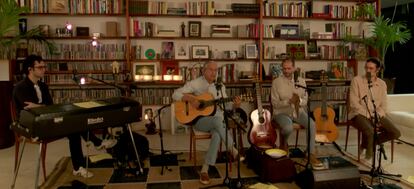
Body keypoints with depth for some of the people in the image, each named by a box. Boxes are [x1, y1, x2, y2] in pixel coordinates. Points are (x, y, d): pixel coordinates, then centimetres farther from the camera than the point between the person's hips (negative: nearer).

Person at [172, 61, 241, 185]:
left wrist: (235, 105, -14)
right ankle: (234, 151, -24)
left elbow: (226, 105, 8)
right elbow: (175, 94, -9)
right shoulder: (195, 83, -5)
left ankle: (204, 170, -24)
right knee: (218, 120, -37)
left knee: (217, 135, -33)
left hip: (217, 119, 3)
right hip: (199, 119, -3)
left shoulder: (220, 86, 8)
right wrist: (190, 98, -25)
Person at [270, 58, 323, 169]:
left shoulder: (301, 81, 6)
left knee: (312, 124, -24)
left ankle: (311, 154, -14)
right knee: (288, 128, -34)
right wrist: (289, 101, -24)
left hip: (298, 111, 4)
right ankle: (283, 144, 4)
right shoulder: (276, 82, -5)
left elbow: (305, 101, 6)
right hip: (281, 112, -3)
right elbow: (275, 103, -9)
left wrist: (299, 100, -18)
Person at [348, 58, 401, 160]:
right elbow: (354, 103, -11)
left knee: (396, 133, -12)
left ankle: (368, 143, 9)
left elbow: (383, 105, 9)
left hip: (377, 115, 5)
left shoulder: (382, 84, 9)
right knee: (370, 131, -34)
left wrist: (377, 116, -12)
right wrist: (369, 116, -17)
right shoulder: (356, 80, -5)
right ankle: (369, 148, 1)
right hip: (359, 114, -5)